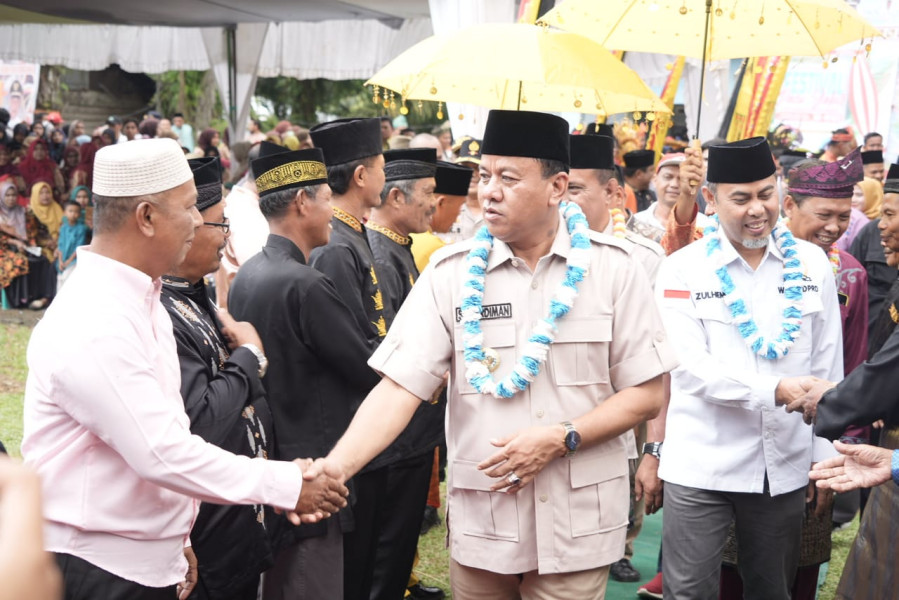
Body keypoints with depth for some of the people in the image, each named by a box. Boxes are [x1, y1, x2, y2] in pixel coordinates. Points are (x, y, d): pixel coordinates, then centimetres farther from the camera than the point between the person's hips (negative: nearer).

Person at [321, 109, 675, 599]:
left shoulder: (611, 268, -4)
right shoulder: (451, 273, -4)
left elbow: (646, 393, -3)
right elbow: (399, 386, -11)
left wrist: (561, 439, -16)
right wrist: (332, 468, -24)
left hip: (578, 526, -1)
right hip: (480, 521, 2)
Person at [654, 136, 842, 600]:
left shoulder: (811, 264, 3)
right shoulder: (681, 270, -5)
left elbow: (828, 366, 6)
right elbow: (691, 367, -13)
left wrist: (824, 456, 5)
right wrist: (776, 390, -25)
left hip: (785, 467, 3)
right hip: (701, 467, -2)